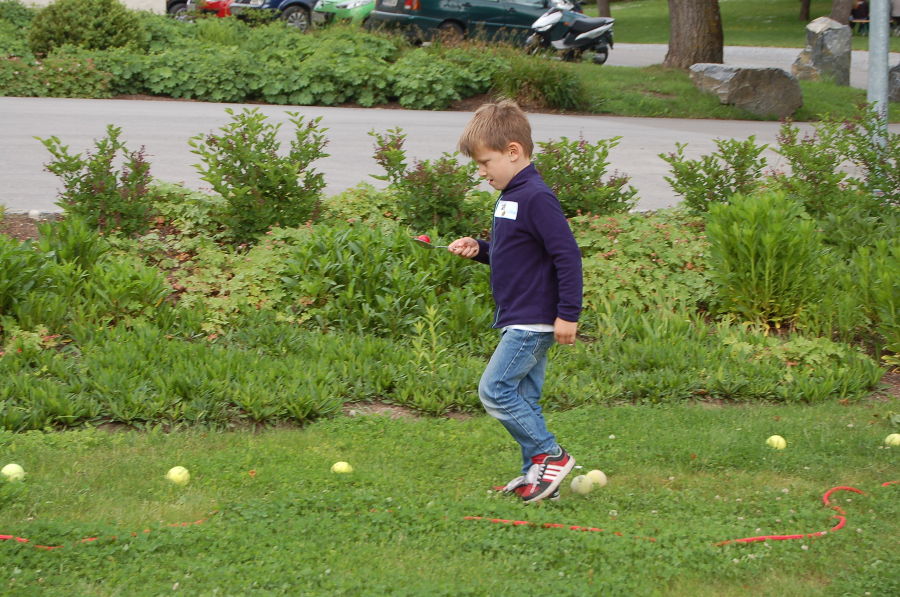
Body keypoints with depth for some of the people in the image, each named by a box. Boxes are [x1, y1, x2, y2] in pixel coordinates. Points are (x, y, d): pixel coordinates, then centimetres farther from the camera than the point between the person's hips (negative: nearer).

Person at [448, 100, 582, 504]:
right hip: (520, 322, 10)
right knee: (523, 398, 11)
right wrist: (479, 250, 8)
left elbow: (567, 255, -21)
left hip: (533, 322, -10)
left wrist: (568, 314, -21)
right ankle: (537, 475, 15)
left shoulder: (536, 198, -18)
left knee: (495, 388, -11)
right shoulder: (510, 197, 14)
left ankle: (551, 456, -5)